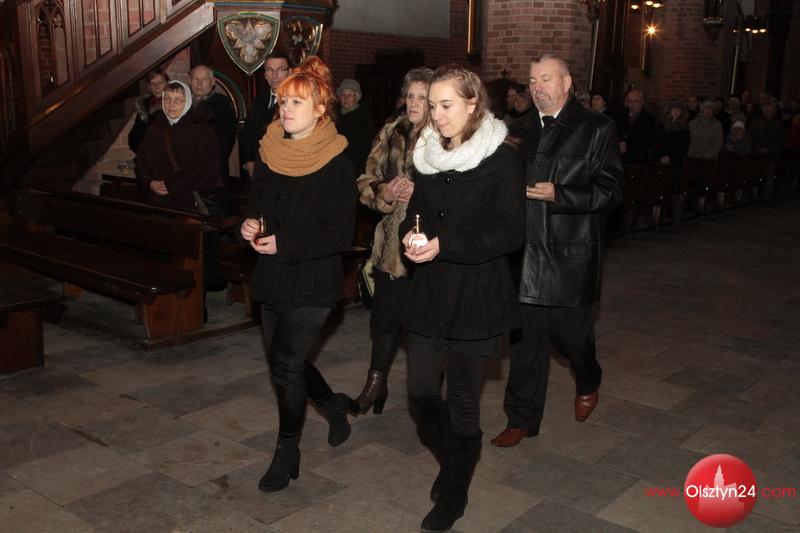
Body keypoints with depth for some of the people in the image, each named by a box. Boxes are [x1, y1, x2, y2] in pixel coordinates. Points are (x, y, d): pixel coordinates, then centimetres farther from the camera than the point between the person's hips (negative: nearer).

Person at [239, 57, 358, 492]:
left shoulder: (335, 164, -14)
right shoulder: (269, 154, 5)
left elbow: (340, 234, -16)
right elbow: (256, 204, 17)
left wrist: (284, 243, -22)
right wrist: (250, 225, -5)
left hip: (313, 281, -7)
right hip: (272, 278, 7)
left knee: (286, 364, -7)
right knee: (284, 361, 16)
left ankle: (287, 452, 13)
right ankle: (332, 404, 43)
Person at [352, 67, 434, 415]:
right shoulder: (391, 134, 8)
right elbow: (365, 184, 10)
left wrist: (421, 194, -20)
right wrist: (385, 192, -10)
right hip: (391, 243, 4)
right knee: (385, 315, 10)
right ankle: (376, 383, 29)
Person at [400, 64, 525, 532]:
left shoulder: (501, 159, -10)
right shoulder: (430, 153, 9)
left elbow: (509, 232, -14)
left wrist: (444, 245, -20)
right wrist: (411, 234, -6)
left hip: (476, 295, -5)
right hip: (429, 292, 6)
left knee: (463, 401, 6)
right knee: (421, 393, 9)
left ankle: (454, 495, 27)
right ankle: (452, 462, 38)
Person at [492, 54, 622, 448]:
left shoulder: (596, 129, -3)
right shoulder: (524, 131, 12)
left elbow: (611, 192, -8)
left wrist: (558, 194, -19)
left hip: (571, 254, -4)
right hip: (528, 250, 4)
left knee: (568, 330, 8)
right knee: (527, 335, 6)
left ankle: (588, 382, 41)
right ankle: (522, 419, 18)